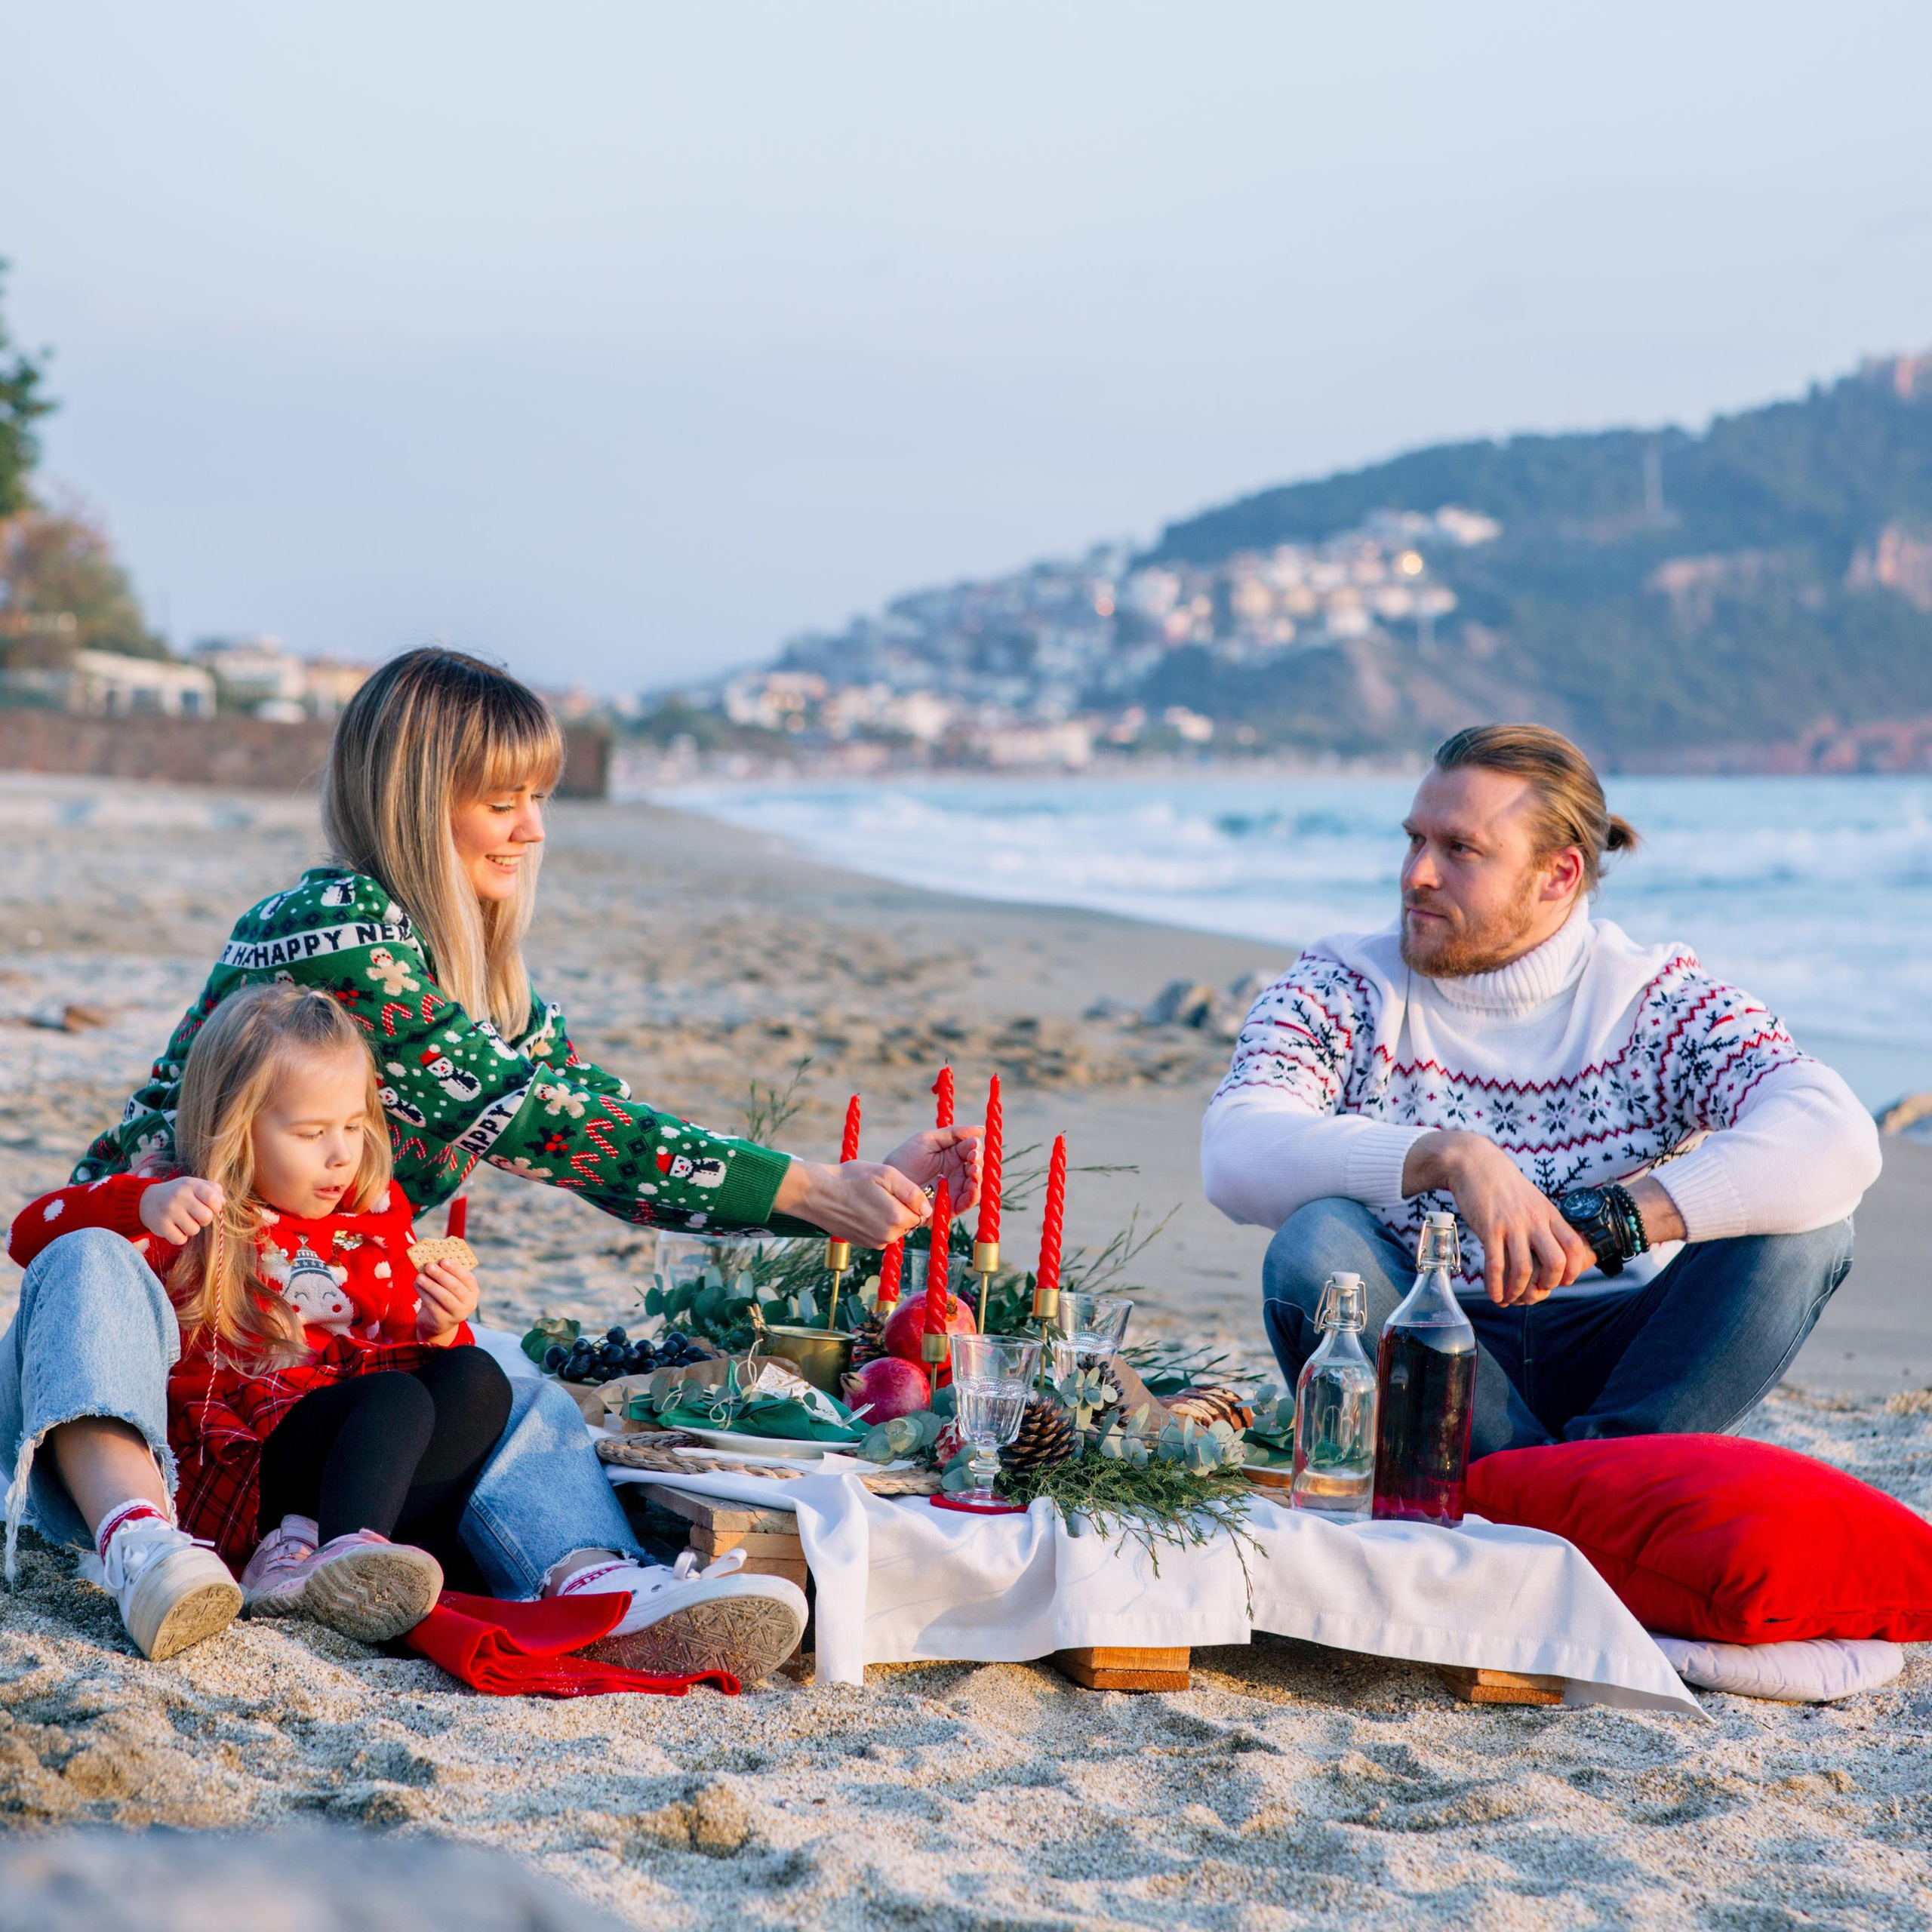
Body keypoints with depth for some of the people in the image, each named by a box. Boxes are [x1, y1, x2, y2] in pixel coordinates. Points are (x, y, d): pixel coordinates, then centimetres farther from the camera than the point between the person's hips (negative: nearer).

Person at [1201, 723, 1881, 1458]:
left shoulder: (1653, 1001, -3)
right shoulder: (1343, 993, -1)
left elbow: (1839, 1140, -21)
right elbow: (1235, 1155, -21)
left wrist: (1605, 1222, -31)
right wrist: (1450, 1157, -35)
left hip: (1610, 1370, 0)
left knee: (1804, 1227, -21)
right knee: (1317, 1245, -31)